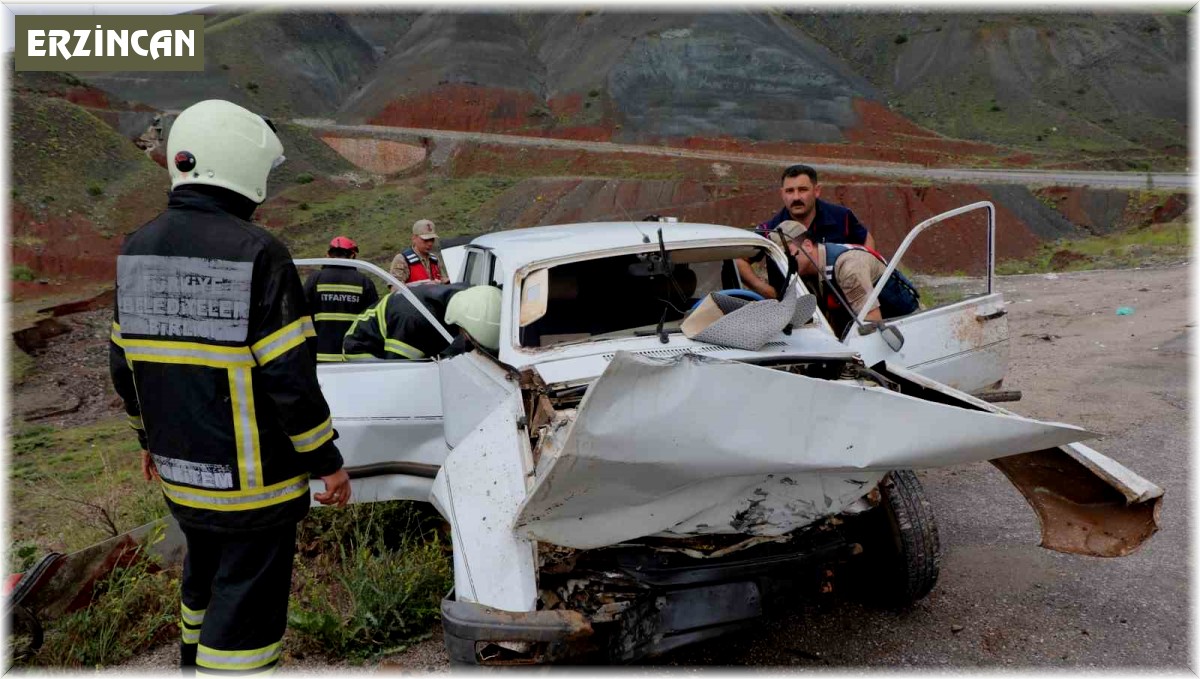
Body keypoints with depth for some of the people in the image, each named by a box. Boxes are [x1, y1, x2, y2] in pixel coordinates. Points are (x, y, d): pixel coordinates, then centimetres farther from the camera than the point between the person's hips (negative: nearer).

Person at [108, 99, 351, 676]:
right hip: (253, 480, -7)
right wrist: (328, 462, -10)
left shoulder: (137, 249, 3)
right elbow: (290, 377, -22)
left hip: (179, 473, 8)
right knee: (244, 610, 5)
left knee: (204, 581, 29)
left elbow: (124, 363, 11)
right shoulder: (256, 252, -20)